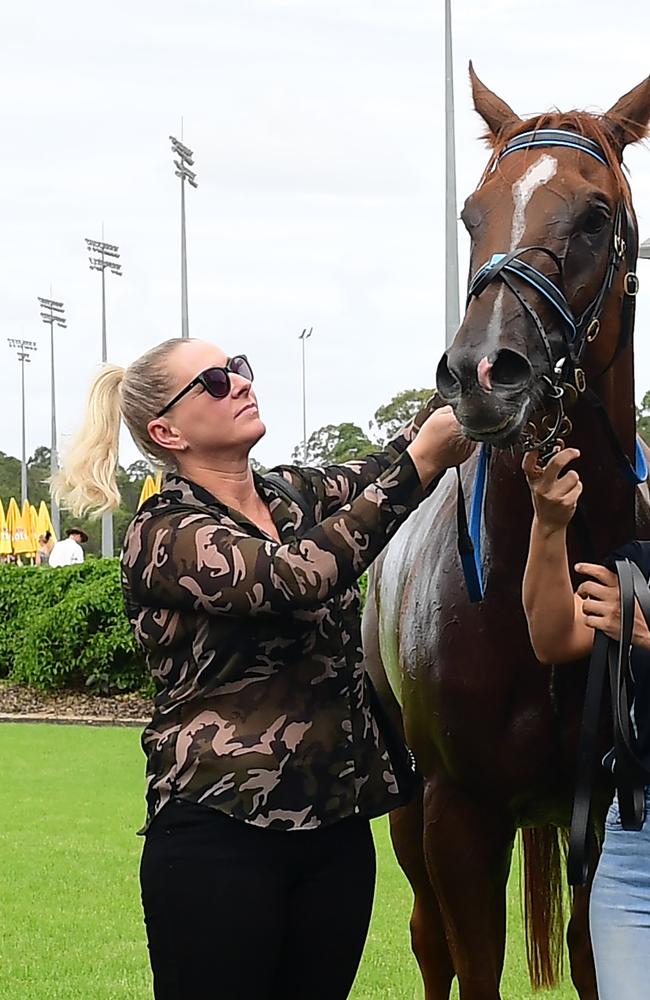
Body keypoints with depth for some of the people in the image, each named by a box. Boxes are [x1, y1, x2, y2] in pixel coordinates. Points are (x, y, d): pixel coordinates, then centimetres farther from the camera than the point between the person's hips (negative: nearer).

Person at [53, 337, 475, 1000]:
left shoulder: (299, 497, 12)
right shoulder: (164, 534, -11)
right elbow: (295, 579, -25)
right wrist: (421, 462, -28)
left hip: (337, 827, 6)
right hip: (219, 836, -6)